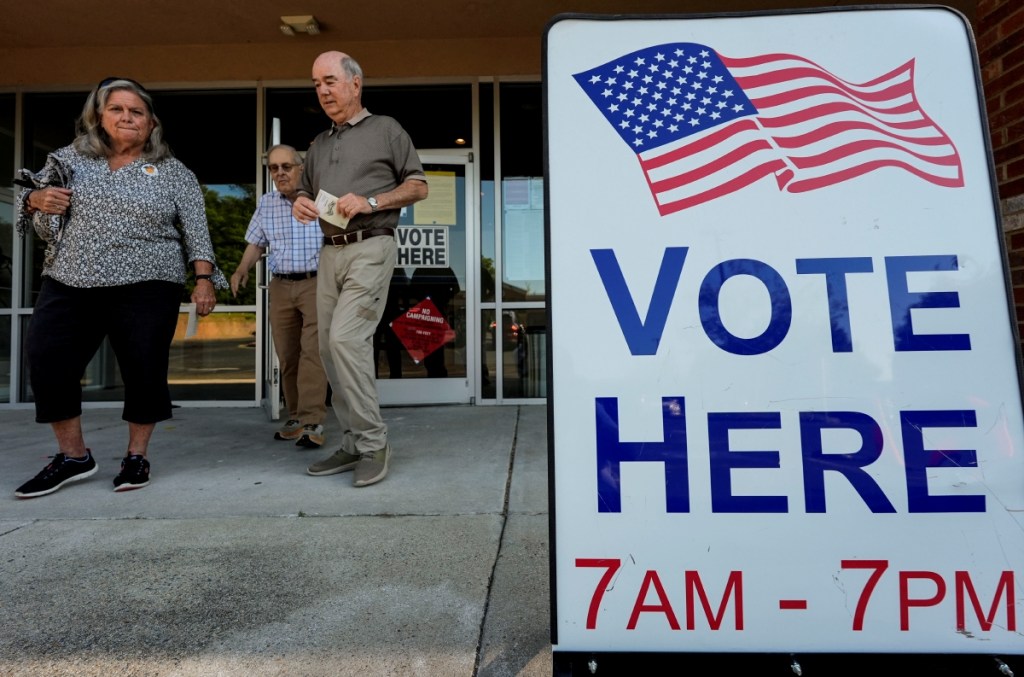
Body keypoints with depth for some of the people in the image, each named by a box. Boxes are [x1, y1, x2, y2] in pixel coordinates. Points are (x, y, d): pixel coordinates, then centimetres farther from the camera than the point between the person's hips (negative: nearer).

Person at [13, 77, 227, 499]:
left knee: (144, 370, -2)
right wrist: (35, 201, -4)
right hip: (68, 284, 4)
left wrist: (204, 279, -10)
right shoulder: (68, 159, 15)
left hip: (145, 287, -3)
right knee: (47, 364, -2)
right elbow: (41, 224, 18)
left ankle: (137, 456, 15)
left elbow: (196, 231, 1)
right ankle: (73, 456, 13)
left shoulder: (174, 173, 7)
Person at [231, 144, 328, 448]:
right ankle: (295, 417, 16)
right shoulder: (266, 204, 13)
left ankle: (312, 422, -14)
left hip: (317, 283, -5)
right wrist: (242, 269, 2)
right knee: (287, 354, 6)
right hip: (280, 286, 5)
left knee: (312, 350, -14)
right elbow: (256, 243, 18)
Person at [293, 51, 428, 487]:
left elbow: (418, 186, 2)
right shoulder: (319, 144, 24)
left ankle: (373, 442, -8)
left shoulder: (386, 129, 7)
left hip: (370, 249, -7)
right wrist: (300, 204, 5)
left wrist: (371, 201, -12)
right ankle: (354, 444, 14)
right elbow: (305, 192, 29)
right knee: (330, 349, 4)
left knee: (345, 339, -20)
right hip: (330, 252, 7)